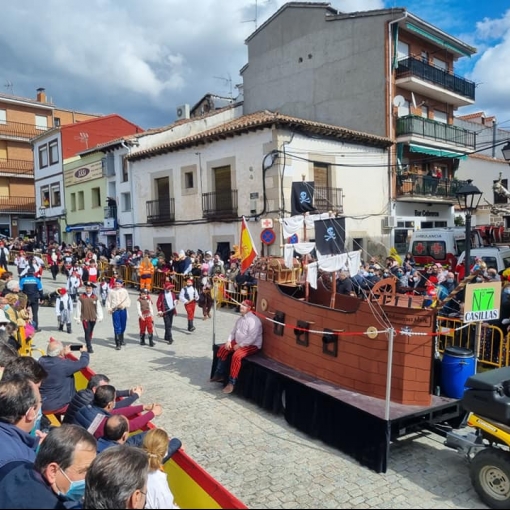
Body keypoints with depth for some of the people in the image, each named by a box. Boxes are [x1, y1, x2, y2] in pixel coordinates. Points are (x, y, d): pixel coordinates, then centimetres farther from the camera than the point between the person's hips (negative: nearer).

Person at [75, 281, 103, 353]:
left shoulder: (95, 297, 3)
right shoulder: (81, 297, -3)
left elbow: (98, 307, 6)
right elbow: (78, 308, 1)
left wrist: (99, 317, 4)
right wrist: (78, 318, 3)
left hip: (93, 318, 3)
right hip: (85, 318, -3)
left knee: (91, 332, 14)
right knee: (87, 332, -8)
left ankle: (88, 345, 30)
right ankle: (89, 347, -8)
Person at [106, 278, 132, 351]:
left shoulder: (124, 291, 6)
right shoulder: (111, 291, 4)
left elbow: (128, 300, 7)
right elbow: (108, 301, 6)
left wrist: (125, 305, -12)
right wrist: (109, 309, -7)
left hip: (123, 310, 2)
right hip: (115, 310, -2)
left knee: (123, 326, 13)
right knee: (117, 327, -8)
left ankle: (121, 340, 37)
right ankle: (118, 344, -7)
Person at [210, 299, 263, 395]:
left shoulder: (253, 320, -20)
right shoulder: (240, 319, 10)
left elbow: (252, 338, -26)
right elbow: (233, 332, 16)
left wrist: (240, 345, -23)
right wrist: (229, 341, -3)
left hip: (252, 345, -9)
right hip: (238, 343, 9)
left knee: (236, 355, -32)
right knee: (222, 349, 0)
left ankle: (232, 382, -23)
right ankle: (219, 374, 11)